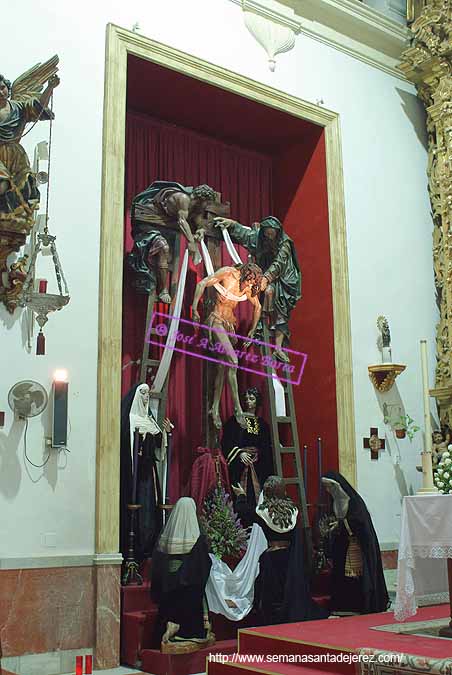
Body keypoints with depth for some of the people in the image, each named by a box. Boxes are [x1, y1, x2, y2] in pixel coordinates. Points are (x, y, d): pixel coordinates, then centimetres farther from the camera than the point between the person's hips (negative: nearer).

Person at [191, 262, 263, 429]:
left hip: (230, 325, 6)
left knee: (222, 367, 4)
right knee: (232, 359, -20)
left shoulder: (248, 288, 5)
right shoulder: (228, 273, -12)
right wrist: (194, 309, -17)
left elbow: (257, 307, 21)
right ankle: (237, 408, -19)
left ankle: (215, 409, 11)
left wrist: (252, 330, 20)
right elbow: (202, 284, -13)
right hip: (216, 321, -6)